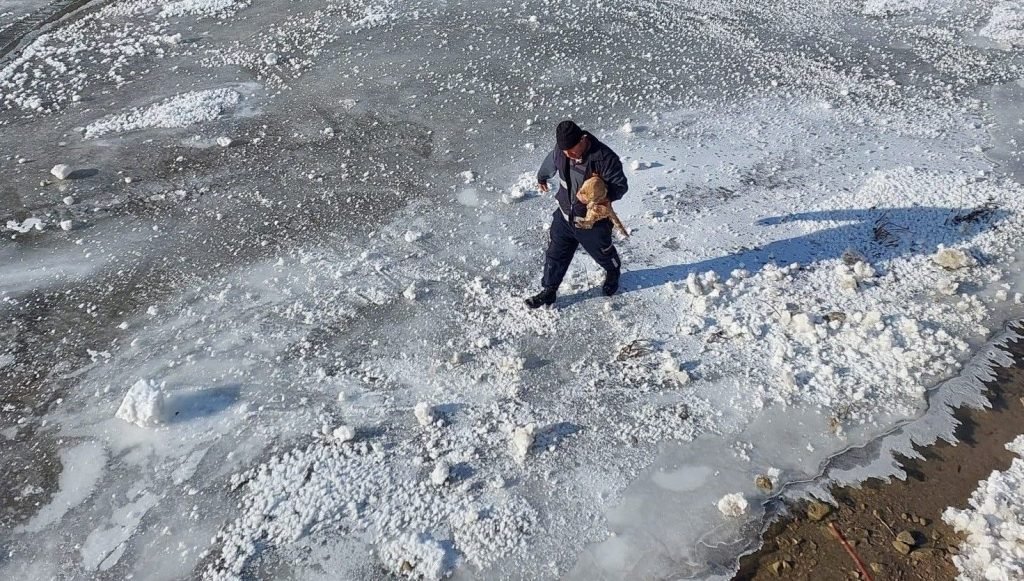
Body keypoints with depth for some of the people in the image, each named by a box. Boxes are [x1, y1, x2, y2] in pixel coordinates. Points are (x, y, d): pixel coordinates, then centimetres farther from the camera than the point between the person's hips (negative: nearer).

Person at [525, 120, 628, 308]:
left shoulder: (604, 157, -31)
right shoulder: (561, 150, -13)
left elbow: (621, 185, -21)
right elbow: (550, 163, 11)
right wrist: (541, 178, 32)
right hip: (564, 216, 4)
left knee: (603, 254, 22)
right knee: (555, 254, 11)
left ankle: (613, 273, 55)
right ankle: (549, 291, 30)